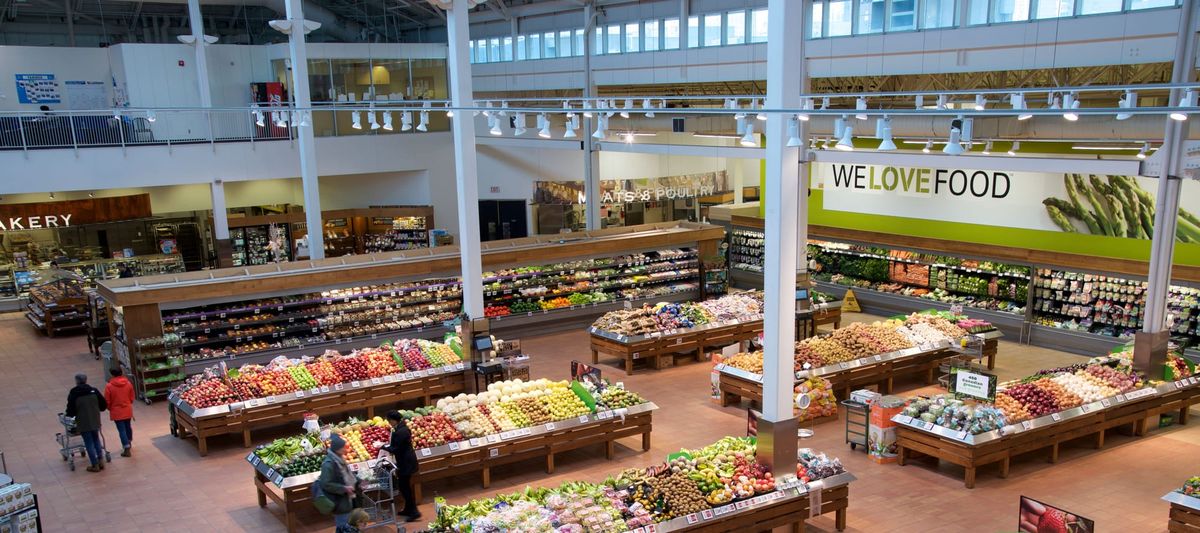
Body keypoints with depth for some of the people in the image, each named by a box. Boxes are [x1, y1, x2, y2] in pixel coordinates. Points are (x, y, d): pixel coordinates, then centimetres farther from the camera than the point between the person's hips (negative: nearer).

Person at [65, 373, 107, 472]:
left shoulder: (74, 393, -11)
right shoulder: (94, 391, 1)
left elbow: (71, 409, -11)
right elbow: (103, 404, 2)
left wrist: (69, 415, 10)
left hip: (83, 423, -4)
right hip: (95, 420, 4)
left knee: (89, 443, 2)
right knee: (96, 440, 19)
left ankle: (95, 465, 3)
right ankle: (100, 461, 16)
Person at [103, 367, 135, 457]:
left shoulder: (109, 386, -14)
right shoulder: (128, 384, -4)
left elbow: (107, 401, -8)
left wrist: (110, 409, 11)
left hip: (116, 412, -4)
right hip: (128, 411, 4)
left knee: (121, 429, -3)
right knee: (128, 426, 19)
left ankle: (126, 448, -9)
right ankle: (129, 443, 37)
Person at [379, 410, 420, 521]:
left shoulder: (400, 432, -25)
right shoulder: (403, 428, 6)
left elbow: (395, 449, -21)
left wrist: (383, 447, -9)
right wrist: (388, 445, 8)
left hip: (405, 462, -10)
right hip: (407, 461, 10)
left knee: (404, 486, -2)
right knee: (404, 485, 19)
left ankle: (414, 512, 1)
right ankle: (408, 509, 30)